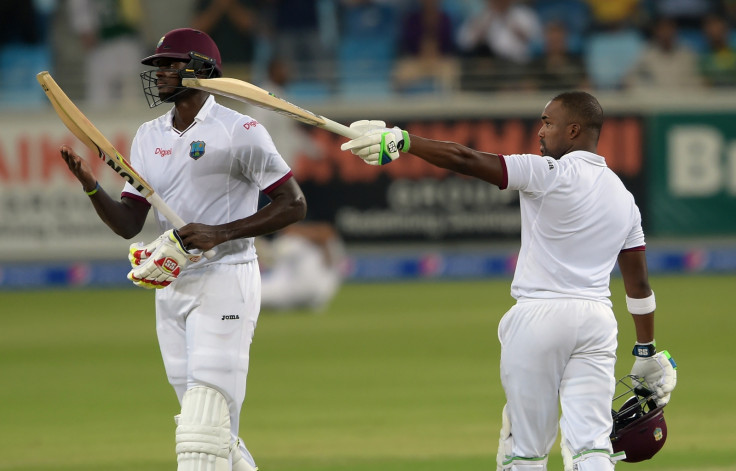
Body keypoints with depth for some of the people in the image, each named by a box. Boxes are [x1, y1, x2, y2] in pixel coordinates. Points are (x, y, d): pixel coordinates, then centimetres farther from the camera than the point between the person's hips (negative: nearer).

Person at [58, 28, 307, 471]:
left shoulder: (239, 132, -8)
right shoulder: (149, 136, 13)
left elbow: (294, 205, -9)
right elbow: (129, 223, 11)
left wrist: (221, 233, -19)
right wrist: (90, 186, -8)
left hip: (225, 281, -7)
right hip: (171, 286, 7)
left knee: (203, 427, -16)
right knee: (216, 433, 10)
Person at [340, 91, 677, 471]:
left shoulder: (551, 174, -6)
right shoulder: (624, 198, 14)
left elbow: (466, 160, -13)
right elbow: (639, 283, 18)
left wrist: (400, 140, -10)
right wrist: (646, 352, 24)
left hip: (539, 316, -5)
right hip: (599, 322, 5)